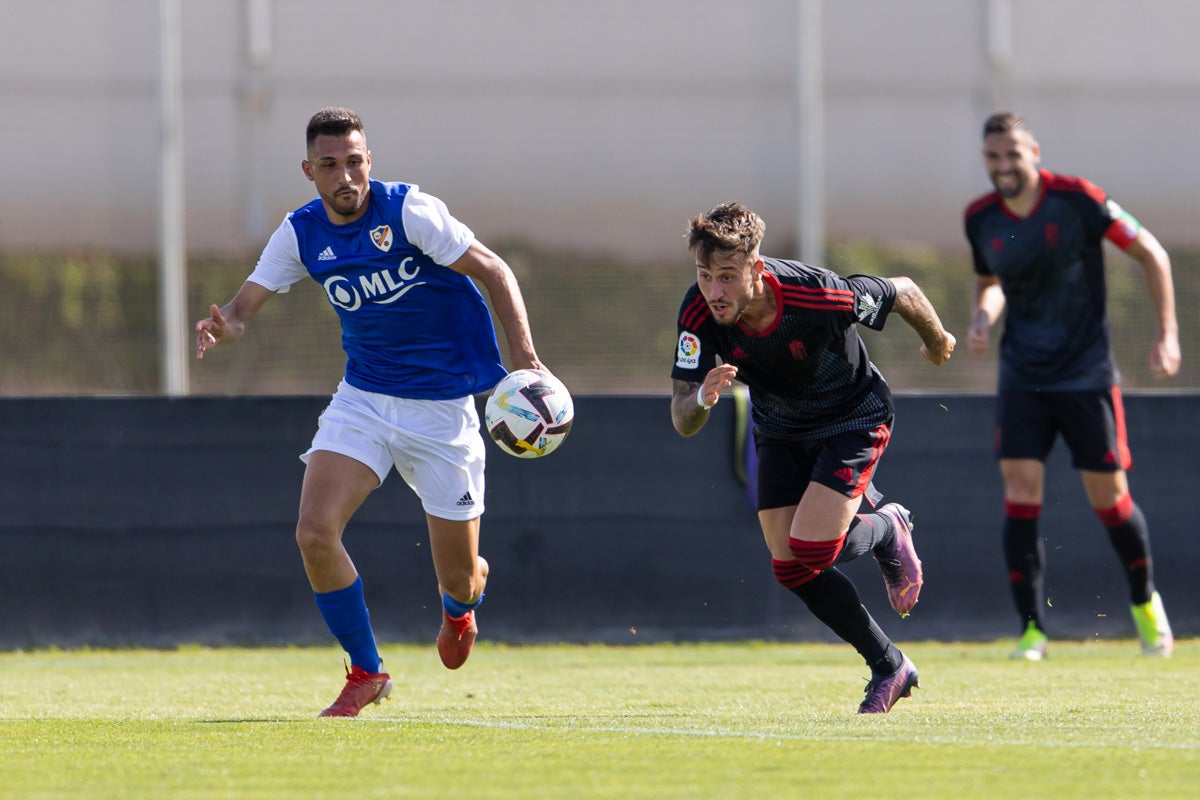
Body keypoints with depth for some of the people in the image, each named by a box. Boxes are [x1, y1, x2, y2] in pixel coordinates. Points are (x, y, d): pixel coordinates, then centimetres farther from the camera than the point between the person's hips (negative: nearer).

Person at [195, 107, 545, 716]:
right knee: (315, 531, -18)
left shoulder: (409, 210, -16)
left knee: (457, 581, 1)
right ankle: (365, 673, 2)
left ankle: (461, 605, 43)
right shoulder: (302, 233, -3)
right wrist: (222, 326, -26)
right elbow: (246, 304, -1)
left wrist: (525, 360, -23)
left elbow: (494, 273, -13)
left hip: (442, 407, -3)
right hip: (362, 397, 4)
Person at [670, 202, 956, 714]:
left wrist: (937, 341, 6)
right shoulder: (699, 313, -26)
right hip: (780, 430, 5)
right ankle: (888, 667, 16)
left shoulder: (823, 297, -36)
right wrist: (702, 397, -49)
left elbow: (903, 292, -15)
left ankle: (887, 531, 14)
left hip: (853, 417, -4)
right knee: (790, 569, -2)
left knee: (811, 550, -20)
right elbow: (682, 421, -24)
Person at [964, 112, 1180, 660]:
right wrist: (982, 316, -3)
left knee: (1109, 498, 2)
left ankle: (1145, 601, 28)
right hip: (1022, 377, 3)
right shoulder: (980, 219, 0)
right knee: (1021, 494, -11)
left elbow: (1151, 254, -4)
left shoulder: (1076, 200, -12)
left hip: (1087, 373, -3)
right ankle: (1031, 629, -4)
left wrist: (1167, 335, -8)